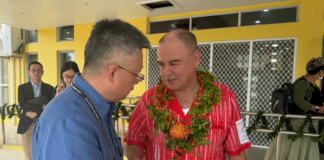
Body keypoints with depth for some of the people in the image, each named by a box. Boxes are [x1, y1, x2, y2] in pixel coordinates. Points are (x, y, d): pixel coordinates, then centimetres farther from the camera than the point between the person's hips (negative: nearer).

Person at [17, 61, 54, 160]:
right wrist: (42, 106, -17)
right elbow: (22, 105, -10)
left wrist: (36, 113, -14)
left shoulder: (49, 88, 2)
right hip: (27, 126, 1)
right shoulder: (22, 88, 5)